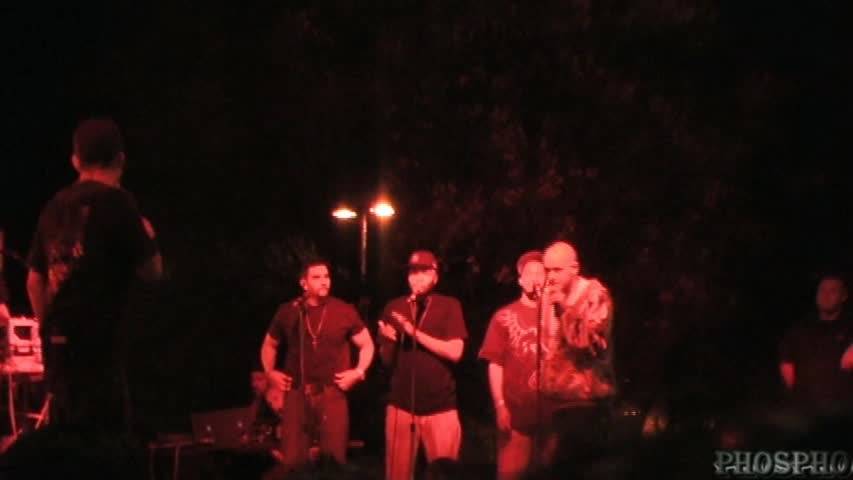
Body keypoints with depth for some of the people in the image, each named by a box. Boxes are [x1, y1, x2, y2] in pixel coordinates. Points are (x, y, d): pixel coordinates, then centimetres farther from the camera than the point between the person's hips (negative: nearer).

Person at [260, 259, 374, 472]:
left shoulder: (344, 311, 1)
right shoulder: (288, 312, 5)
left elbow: (366, 344, 11)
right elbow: (269, 345, 20)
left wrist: (358, 372, -2)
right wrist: (270, 372, 8)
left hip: (332, 393, -1)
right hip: (297, 393, 1)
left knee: (334, 458, 1)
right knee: (292, 460, 2)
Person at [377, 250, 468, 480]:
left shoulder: (449, 306, 0)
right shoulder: (395, 307, 8)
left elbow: (455, 352, -11)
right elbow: (386, 360, 10)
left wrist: (415, 333, -16)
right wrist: (388, 341, -11)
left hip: (440, 406, -2)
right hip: (401, 404, 2)